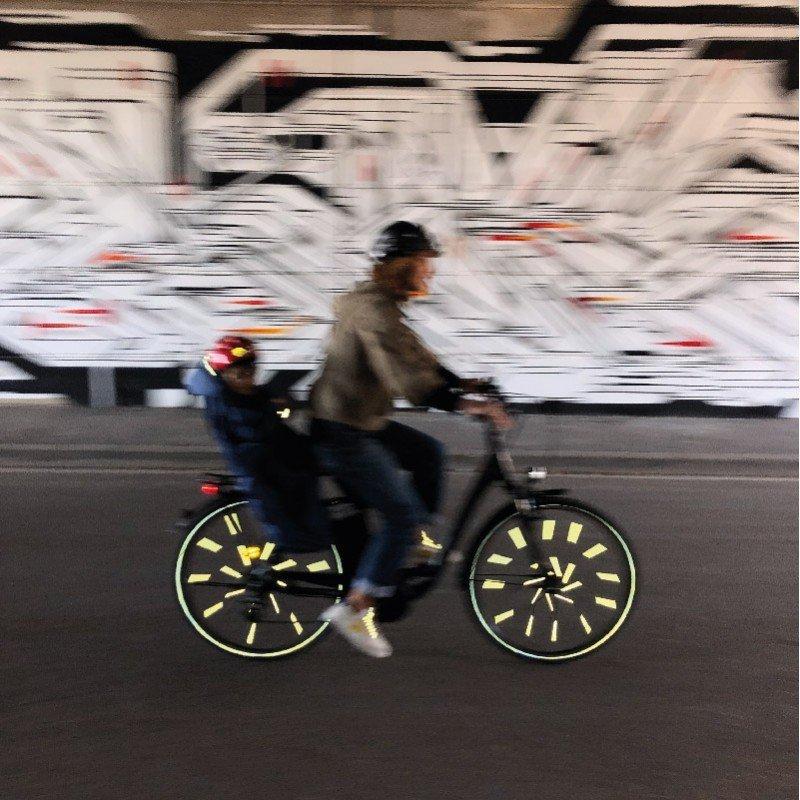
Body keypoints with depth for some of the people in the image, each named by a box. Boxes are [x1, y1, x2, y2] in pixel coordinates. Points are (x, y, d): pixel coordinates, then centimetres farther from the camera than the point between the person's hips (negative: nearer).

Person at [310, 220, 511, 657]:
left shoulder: (381, 304, 12)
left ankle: (416, 538, 27)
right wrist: (464, 404, -39)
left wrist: (462, 383, 6)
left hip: (364, 422, 10)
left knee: (429, 453, 16)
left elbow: (416, 356, 15)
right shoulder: (374, 309, -21)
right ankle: (354, 606, -2)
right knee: (401, 513, -10)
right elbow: (405, 375, -34)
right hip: (340, 431, -10)